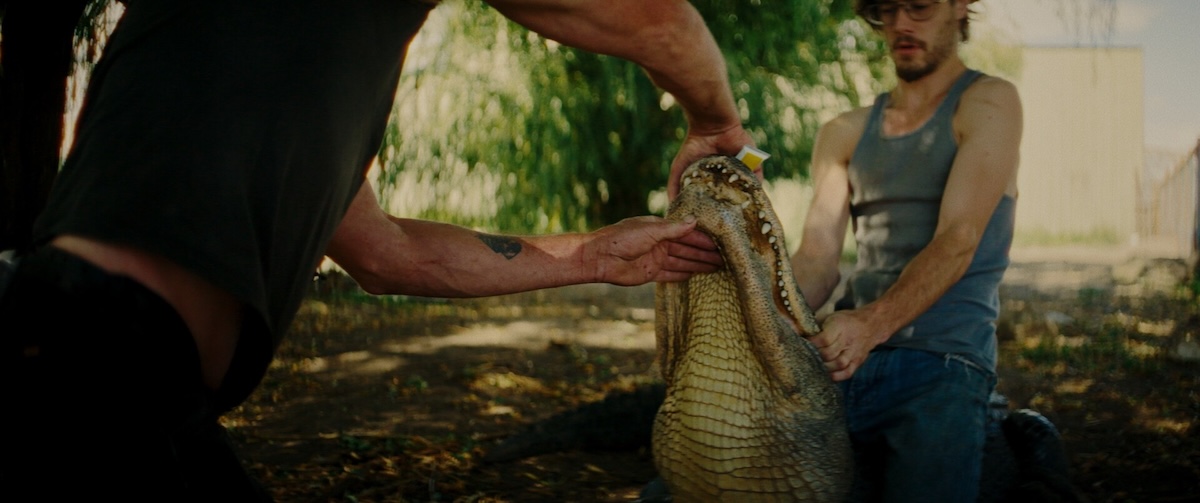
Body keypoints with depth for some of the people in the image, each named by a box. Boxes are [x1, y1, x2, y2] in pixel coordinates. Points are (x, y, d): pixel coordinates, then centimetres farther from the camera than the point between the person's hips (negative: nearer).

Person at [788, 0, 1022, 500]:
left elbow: (958, 242, -10)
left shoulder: (989, 103, 4)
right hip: (841, 355, 4)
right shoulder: (846, 133, 19)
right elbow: (816, 257, 8)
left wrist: (872, 324, -24)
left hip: (940, 362, -4)